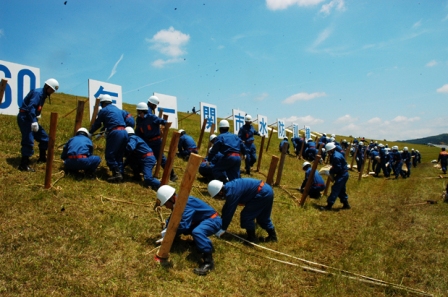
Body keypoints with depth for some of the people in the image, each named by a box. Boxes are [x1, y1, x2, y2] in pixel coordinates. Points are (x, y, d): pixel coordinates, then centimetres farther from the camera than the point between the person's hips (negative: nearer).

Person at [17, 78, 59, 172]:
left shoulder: (42, 94, 15)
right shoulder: (38, 93, -15)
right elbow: (31, 107, -27)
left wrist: (34, 121, 20)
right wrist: (34, 121, -34)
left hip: (30, 118, 10)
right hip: (25, 118, -10)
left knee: (44, 137, 15)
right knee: (29, 141, -16)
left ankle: (42, 158, 30)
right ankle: (24, 165, -13)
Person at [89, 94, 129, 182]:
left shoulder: (103, 110, 5)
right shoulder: (118, 110, 25)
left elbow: (97, 124, 11)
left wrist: (89, 132, 29)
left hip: (115, 133, -7)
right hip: (124, 132, 7)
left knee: (110, 155, -2)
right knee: (119, 156, 13)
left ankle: (117, 173, -13)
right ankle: (120, 173, 8)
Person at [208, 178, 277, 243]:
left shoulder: (232, 193, -21)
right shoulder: (228, 187, 9)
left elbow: (229, 211, -16)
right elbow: (226, 207, 20)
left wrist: (223, 229, -6)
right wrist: (220, 223, 28)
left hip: (262, 193, -10)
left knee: (246, 216, -2)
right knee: (262, 217, 23)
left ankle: (252, 238, 11)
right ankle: (272, 236, 36)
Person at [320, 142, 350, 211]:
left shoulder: (336, 157, -24)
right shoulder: (335, 154, 9)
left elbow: (338, 168, -24)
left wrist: (331, 172, -12)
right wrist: (331, 170, 1)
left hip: (342, 175, -10)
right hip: (343, 174, 10)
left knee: (335, 189, -9)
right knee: (341, 190, 19)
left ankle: (329, 205, -7)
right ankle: (346, 204, 29)